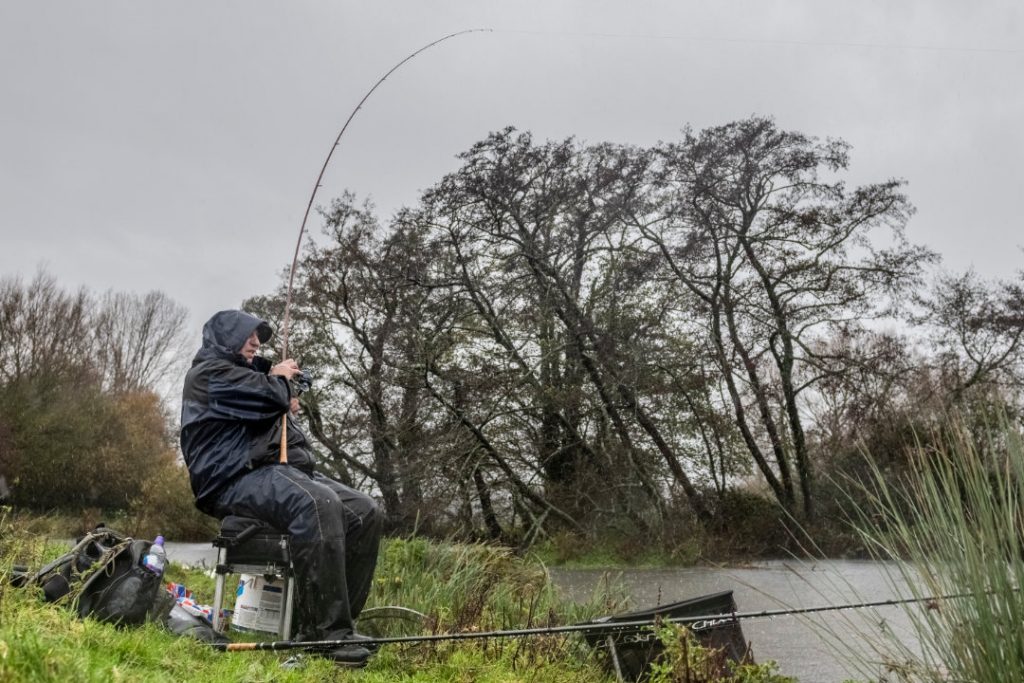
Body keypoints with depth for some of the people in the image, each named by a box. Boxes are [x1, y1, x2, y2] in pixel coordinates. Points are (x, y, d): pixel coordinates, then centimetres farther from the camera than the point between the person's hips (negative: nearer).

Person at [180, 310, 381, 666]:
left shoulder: (248, 374, 32)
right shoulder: (210, 372, 1)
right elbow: (269, 399, -13)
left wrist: (288, 407, 16)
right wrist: (280, 379, 7)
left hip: (279, 469, 10)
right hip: (237, 477, -9)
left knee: (364, 512, -9)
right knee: (319, 505, -37)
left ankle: (332, 623, -11)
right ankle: (329, 632, -35)